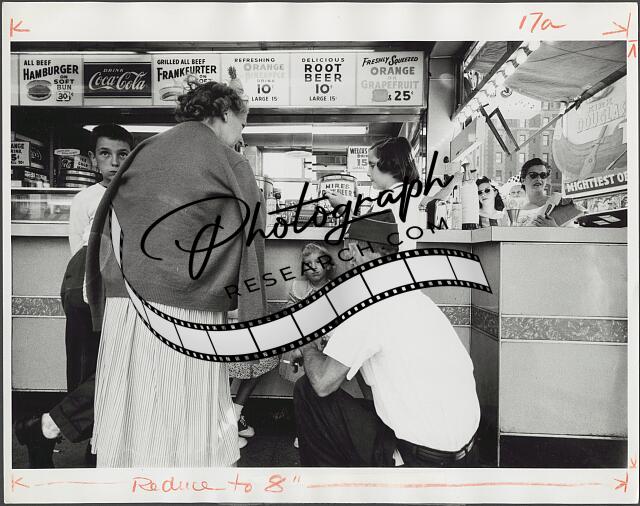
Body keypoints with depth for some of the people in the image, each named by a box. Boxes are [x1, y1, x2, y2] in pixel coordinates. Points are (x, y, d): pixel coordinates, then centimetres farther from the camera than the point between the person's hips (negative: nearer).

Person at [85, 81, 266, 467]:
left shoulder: (145, 151, 13)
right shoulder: (231, 165, -1)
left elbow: (106, 226, 13)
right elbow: (248, 245, -5)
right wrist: (254, 318, 0)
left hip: (123, 302, 5)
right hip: (186, 309, -5)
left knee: (130, 414, 16)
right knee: (185, 427, 7)